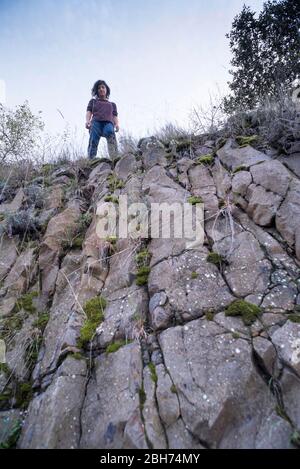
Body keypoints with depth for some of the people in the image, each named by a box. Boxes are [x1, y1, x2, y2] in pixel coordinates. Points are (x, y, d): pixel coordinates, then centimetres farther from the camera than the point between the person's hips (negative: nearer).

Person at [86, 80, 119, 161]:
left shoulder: (112, 104, 37)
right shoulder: (93, 101, 34)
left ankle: (115, 159, -57)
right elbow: (89, 112, 19)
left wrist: (117, 124, -3)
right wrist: (87, 121, -5)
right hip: (96, 122, 1)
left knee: (110, 132, -38)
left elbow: (115, 116, 22)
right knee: (93, 141, -28)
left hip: (108, 123, -1)